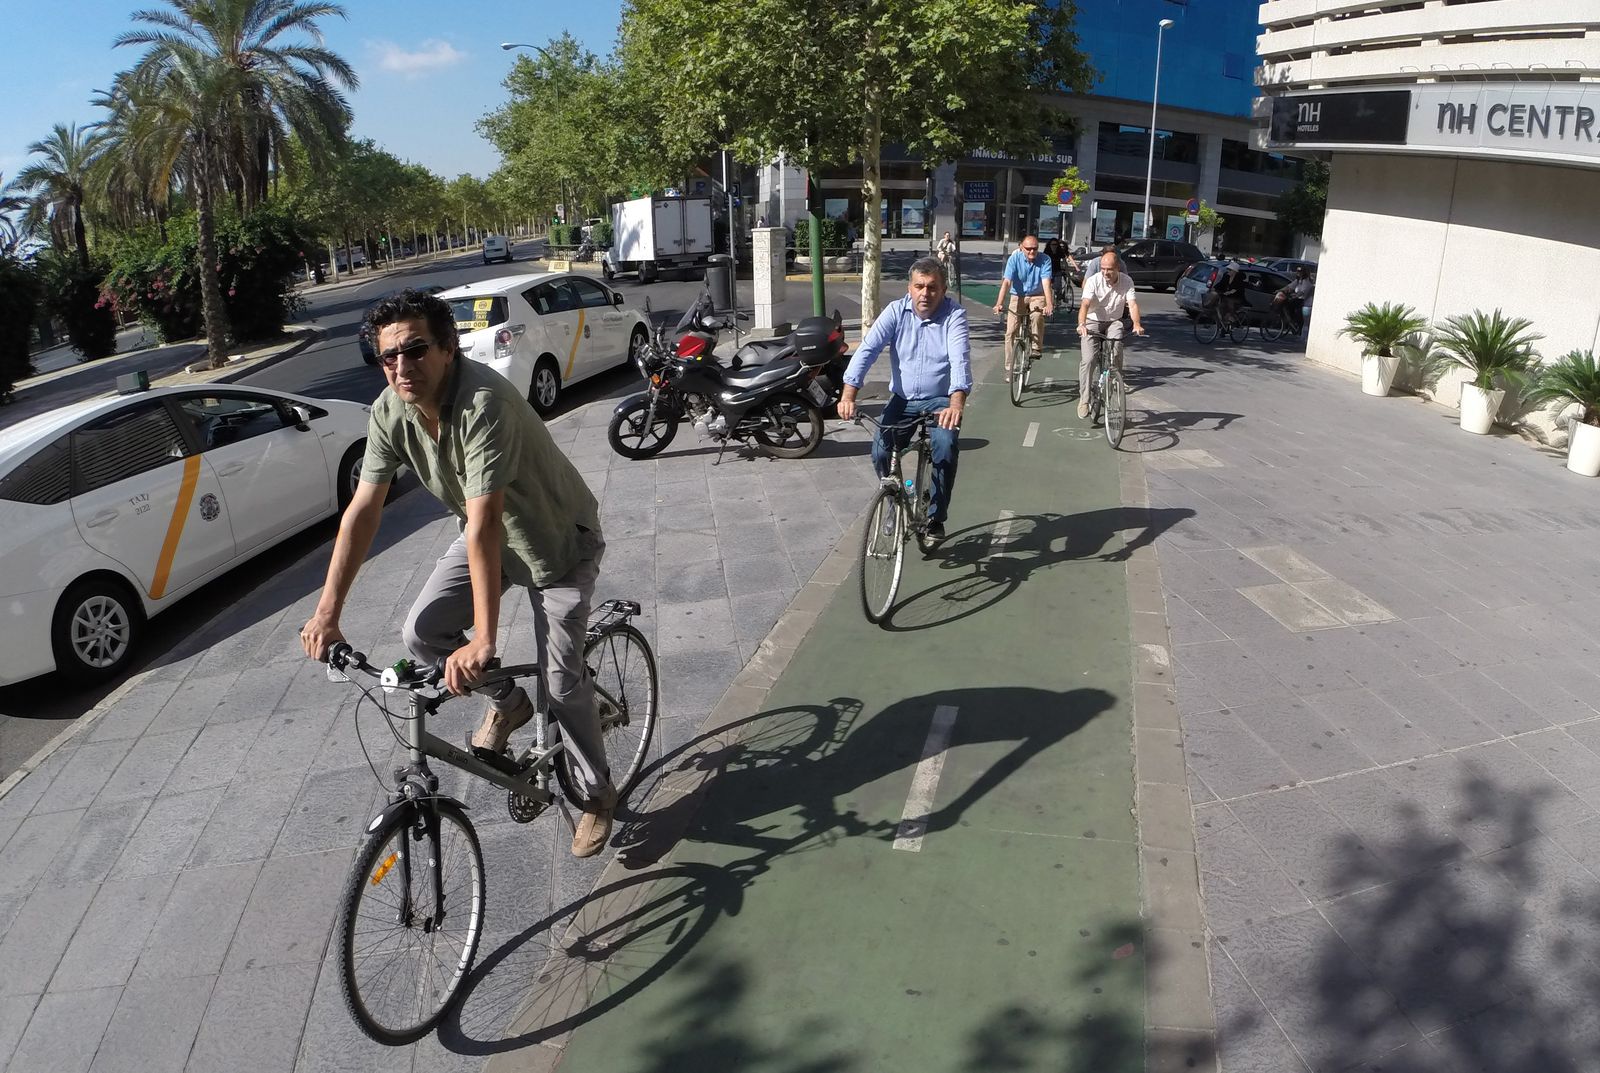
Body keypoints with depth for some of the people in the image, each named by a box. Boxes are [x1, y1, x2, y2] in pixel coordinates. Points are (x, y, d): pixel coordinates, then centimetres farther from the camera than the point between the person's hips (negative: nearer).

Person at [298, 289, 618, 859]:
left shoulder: (483, 404, -36)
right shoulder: (390, 411, -14)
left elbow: (483, 524, -42)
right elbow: (363, 509, -11)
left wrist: (484, 640, -45)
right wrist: (327, 610, -15)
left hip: (559, 539, -6)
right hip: (488, 535, 7)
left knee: (560, 682, -7)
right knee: (422, 633, -8)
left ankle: (597, 795, 18)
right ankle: (507, 701, 21)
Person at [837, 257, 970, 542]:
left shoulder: (954, 315, -11)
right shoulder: (896, 312, -5)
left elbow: (960, 358, -27)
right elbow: (867, 349, -16)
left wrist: (956, 403, -45)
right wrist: (848, 394, -32)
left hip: (940, 401, -2)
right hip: (902, 400, 2)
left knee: (946, 445, -29)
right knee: (880, 452, -18)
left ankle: (936, 517, -9)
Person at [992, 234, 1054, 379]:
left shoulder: (1044, 260, -14)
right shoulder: (1014, 258, -14)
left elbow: (1046, 283, -24)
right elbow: (1007, 282, -22)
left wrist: (1049, 304, -39)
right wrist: (999, 303, -36)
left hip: (1037, 296, -1)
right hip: (1018, 297, 1)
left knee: (1037, 316, -34)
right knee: (1011, 331, -9)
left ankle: (1036, 348, -15)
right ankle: (1009, 366, 2)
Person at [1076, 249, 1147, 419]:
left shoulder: (1127, 281, -10)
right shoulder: (1093, 281, -17)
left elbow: (1132, 304, -20)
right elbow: (1085, 304, -29)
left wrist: (1137, 324, -40)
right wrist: (1081, 324, -48)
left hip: (1114, 321, 2)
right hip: (1093, 321, -2)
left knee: (1116, 358, -19)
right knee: (1088, 359, -18)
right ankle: (1084, 399, -9)